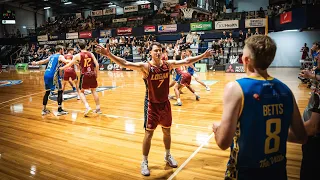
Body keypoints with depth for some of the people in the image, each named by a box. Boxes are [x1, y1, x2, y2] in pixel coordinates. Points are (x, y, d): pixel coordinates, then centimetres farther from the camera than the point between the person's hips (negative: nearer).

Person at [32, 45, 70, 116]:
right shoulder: (60, 56, 1)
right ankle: (60, 110, -1)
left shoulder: (52, 56, 22)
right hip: (53, 75, -7)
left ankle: (44, 110, 23)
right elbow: (66, 62, -20)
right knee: (60, 91, 3)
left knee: (47, 92, 19)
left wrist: (36, 63, 53)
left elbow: (43, 61, 36)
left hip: (46, 75, 7)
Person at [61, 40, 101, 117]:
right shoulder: (91, 54, 4)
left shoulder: (78, 55, -4)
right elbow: (97, 65, -2)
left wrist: (61, 68, 18)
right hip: (92, 74, 3)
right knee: (93, 90, 17)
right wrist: (96, 73, 11)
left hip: (84, 75, -3)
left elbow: (69, 65, 2)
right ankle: (98, 108, 19)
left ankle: (87, 107, -7)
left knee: (81, 91, 12)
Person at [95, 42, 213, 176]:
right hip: (152, 105, -4)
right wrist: (108, 54, -38)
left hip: (165, 103, 4)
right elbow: (125, 64, -26)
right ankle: (144, 162, 21)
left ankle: (168, 156, 40)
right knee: (148, 133, 3)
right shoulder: (146, 66, -16)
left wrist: (203, 55, 5)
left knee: (167, 131, 18)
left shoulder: (168, 64, -3)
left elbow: (187, 61, 4)